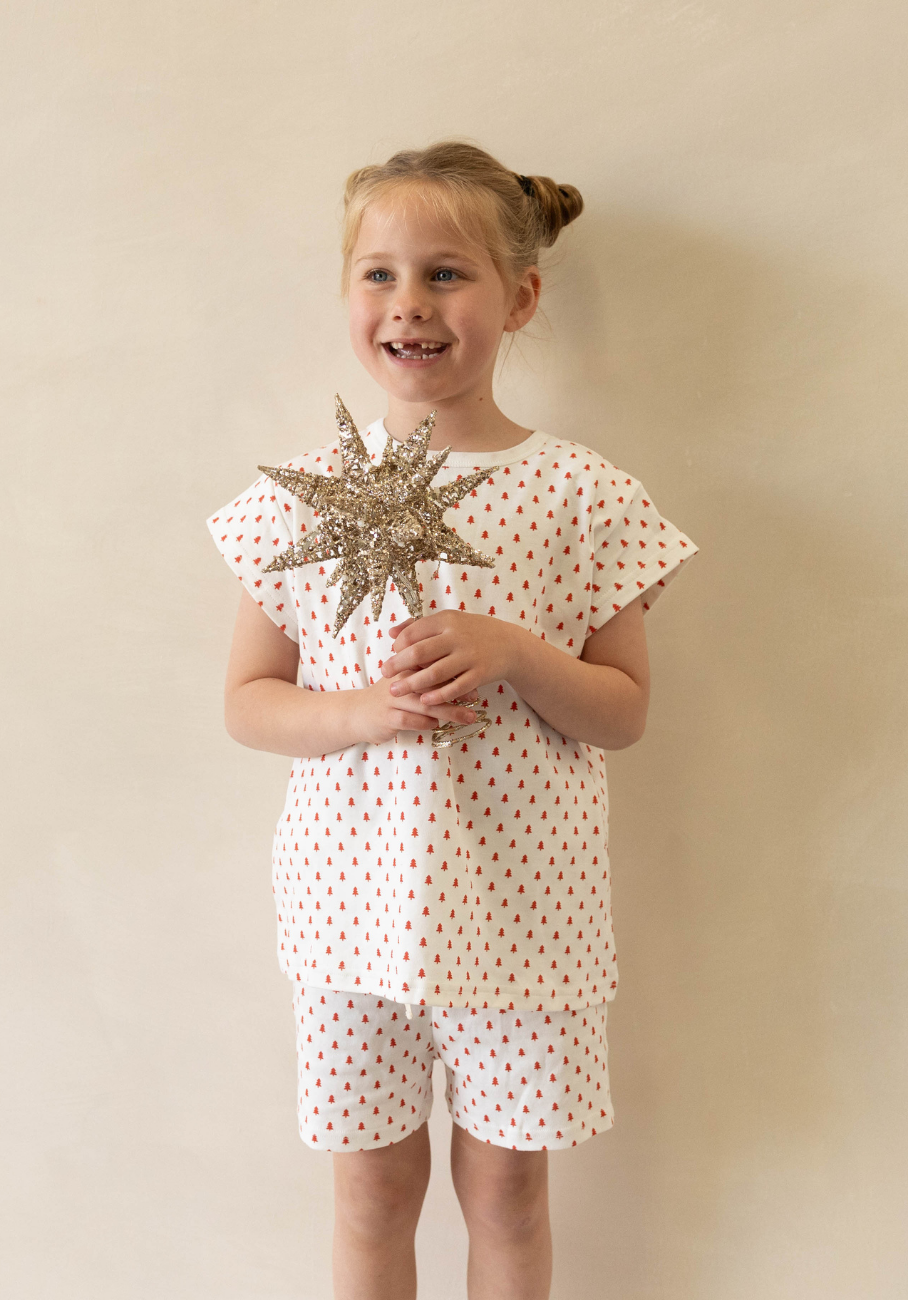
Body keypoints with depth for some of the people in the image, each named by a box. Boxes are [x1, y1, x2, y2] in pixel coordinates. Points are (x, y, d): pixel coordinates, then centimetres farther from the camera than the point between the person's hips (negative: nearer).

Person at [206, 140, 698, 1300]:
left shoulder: (577, 495, -6)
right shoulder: (302, 495, -2)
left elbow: (625, 711, -1)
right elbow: (247, 702, 1)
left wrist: (515, 653, -20)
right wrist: (365, 711, -18)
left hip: (518, 896, 0)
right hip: (356, 890, 1)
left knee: (506, 1181, 16)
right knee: (373, 1182, 17)